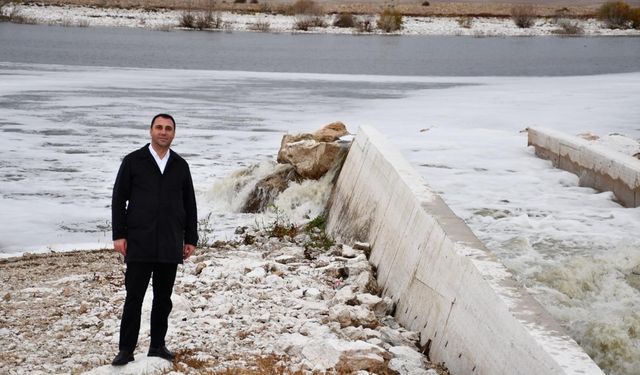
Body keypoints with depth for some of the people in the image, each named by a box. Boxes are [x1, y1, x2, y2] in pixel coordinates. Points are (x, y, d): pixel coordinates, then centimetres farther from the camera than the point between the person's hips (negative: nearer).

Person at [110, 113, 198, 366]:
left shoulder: (180, 165, 9)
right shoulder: (133, 161, 1)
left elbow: (189, 205, 12)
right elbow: (119, 199, 0)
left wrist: (191, 239, 8)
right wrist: (119, 235, -6)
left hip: (170, 246, 3)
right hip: (139, 244, -3)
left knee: (163, 299, 9)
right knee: (134, 298, -2)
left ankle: (157, 346, 19)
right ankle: (126, 350, 4)